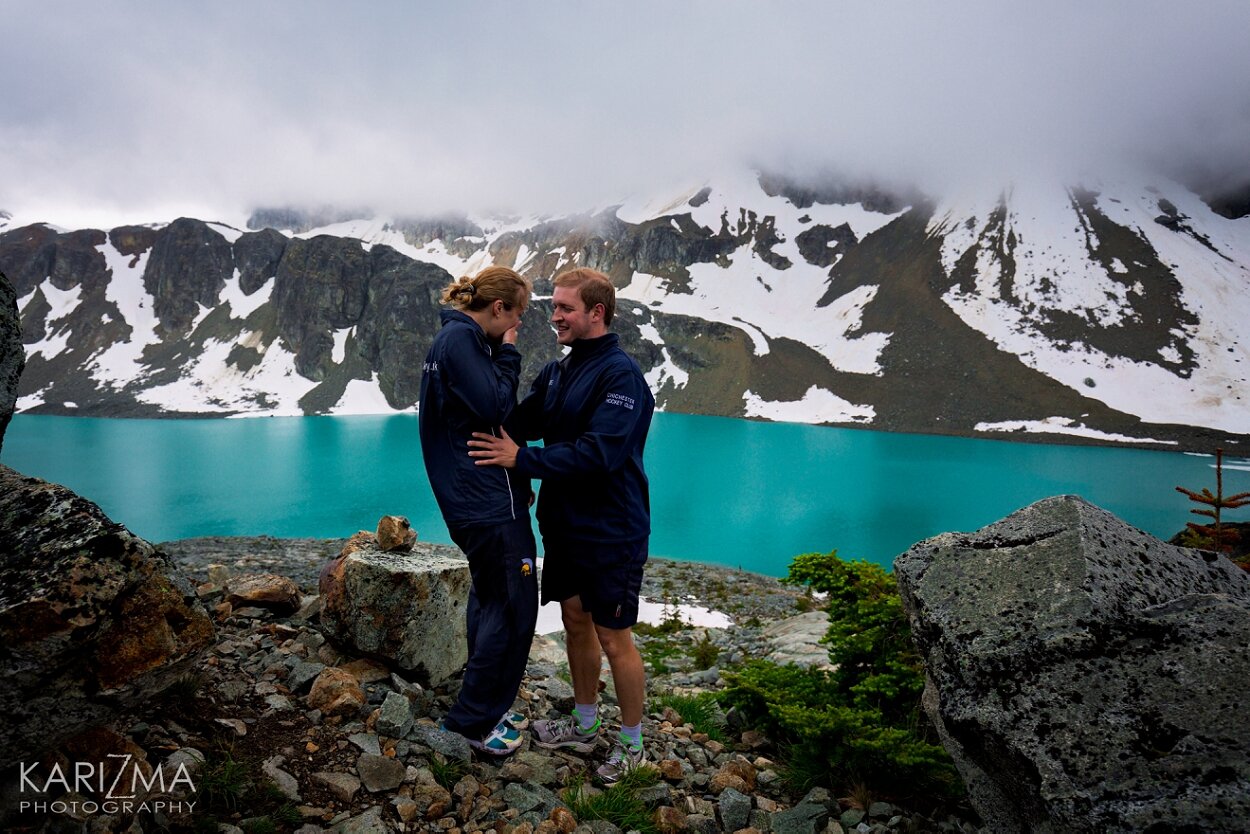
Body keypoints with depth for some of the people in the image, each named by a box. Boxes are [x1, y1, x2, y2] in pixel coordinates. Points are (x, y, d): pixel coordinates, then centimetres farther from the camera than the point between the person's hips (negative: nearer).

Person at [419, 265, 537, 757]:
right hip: (488, 501, -11)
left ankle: (486, 709, 32)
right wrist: (508, 356, -9)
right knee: (514, 605, -1)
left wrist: (517, 477, 16)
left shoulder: (459, 338, 16)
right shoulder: (461, 339, -15)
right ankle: (475, 719, 11)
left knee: (490, 601, 19)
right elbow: (494, 408, -23)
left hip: (474, 499, 11)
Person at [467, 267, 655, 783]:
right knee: (576, 622, 19)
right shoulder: (557, 372, 9)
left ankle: (632, 744, 25)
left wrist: (521, 459, -25)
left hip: (610, 532, -8)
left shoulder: (620, 374, -18)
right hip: (564, 524, 8)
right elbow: (517, 422, 6)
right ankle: (584, 725, 38)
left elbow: (598, 453, -28)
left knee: (614, 639, 4)